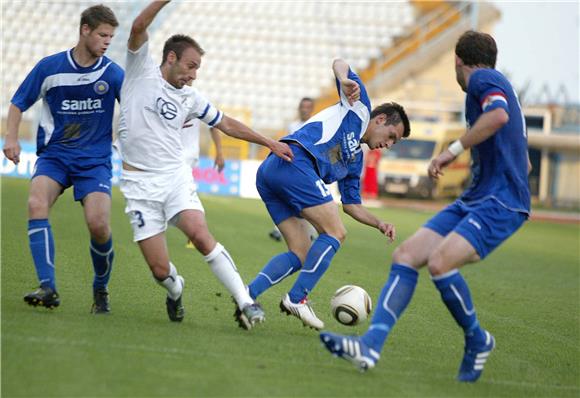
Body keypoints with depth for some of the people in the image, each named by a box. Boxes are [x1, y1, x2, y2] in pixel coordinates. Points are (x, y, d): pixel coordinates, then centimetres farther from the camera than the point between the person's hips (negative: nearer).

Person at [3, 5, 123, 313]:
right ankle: (48, 288, -31)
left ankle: (101, 290, 9)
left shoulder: (113, 74, -1)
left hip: (95, 160, 0)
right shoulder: (50, 67, -1)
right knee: (36, 204, -28)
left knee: (98, 224, -19)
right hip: (53, 154, 1)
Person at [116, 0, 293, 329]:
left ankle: (245, 302, -21)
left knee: (200, 235, -24)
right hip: (140, 183, -3)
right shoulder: (142, 71, 1)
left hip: (175, 176, 3)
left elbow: (227, 124, 21)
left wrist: (271, 143, 19)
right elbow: (139, 27, -14)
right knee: (160, 270, -8)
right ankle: (176, 290, 28)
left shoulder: (190, 98, 12)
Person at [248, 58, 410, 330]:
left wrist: (379, 224, 21)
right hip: (294, 162, -9)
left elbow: (351, 204, 36)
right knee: (335, 233, -6)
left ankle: (247, 295, -4)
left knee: (300, 254, 7)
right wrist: (346, 80, -15)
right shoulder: (359, 109, 14)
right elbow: (339, 63, 7)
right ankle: (297, 299, -11)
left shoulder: (355, 161, 33)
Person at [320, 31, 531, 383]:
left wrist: (455, 149, -20)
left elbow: (498, 115, -27)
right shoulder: (497, 85, 25)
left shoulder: (482, 79, -3)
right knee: (406, 255, -5)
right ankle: (372, 345, -16)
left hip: (499, 203, -10)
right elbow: (524, 163, 32)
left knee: (439, 262, -28)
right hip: (474, 199, 10)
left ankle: (477, 339, -5)